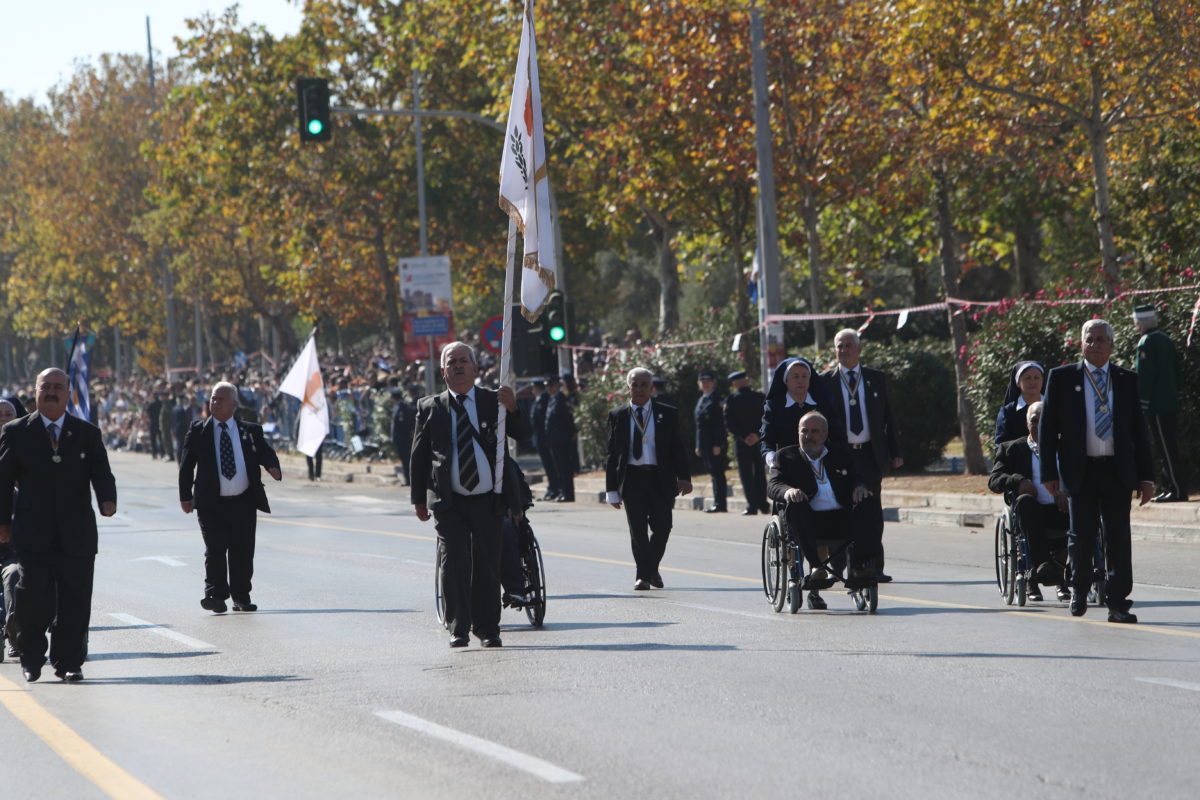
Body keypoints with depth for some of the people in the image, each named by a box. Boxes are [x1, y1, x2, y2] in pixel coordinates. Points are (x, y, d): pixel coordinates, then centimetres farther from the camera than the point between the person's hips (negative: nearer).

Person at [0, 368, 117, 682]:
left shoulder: (88, 434, 10)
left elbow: (101, 474, 3)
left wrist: (107, 500, -18)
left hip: (76, 536, 1)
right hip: (33, 536, -1)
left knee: (75, 603, 0)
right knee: (35, 600, -5)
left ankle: (69, 662, 9)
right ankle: (31, 660, 11)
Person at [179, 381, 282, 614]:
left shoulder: (251, 431, 8)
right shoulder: (198, 431, 5)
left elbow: (266, 453, 6)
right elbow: (186, 465, 5)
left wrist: (273, 467, -18)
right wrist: (185, 496, -1)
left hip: (244, 503, 2)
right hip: (211, 505, -2)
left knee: (243, 552, 6)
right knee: (215, 550, -9)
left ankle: (241, 598, 16)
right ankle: (216, 595, -10)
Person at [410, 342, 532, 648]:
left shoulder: (493, 401, 5)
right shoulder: (430, 408, 5)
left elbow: (523, 435, -3)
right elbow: (419, 456, 8)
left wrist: (512, 410, -21)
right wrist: (419, 499, 4)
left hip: (488, 500, 1)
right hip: (449, 504, -1)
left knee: (487, 565, 5)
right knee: (455, 562, -11)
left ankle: (487, 628, 16)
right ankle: (459, 628, -7)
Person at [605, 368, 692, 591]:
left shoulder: (667, 414, 8)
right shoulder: (617, 416, 8)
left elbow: (677, 448, 6)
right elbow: (612, 454, 8)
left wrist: (683, 477, -6)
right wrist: (612, 489, 3)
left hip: (660, 478, 0)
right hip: (631, 478, 0)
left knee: (662, 527, -1)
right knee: (637, 530, -3)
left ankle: (652, 568, 22)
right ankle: (643, 575, 5)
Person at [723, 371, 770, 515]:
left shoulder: (731, 400, -5)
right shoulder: (760, 397, 1)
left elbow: (729, 423, -9)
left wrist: (743, 437, -9)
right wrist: (758, 434, -7)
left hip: (742, 443, -3)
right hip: (760, 442, 3)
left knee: (746, 475, 1)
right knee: (760, 473, 12)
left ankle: (752, 506, -4)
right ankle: (762, 504, 12)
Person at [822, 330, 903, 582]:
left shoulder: (876, 379, 9)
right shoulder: (826, 382, 4)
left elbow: (888, 417, 11)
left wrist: (894, 452, 5)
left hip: (870, 455, 1)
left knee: (872, 514, -1)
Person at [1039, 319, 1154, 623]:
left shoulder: (1127, 380, 9)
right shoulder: (1062, 378, 4)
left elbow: (1139, 430, 10)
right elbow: (1047, 428, 4)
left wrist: (1146, 476, 4)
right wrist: (1049, 473, -3)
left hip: (1118, 471, 1)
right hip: (1080, 470, -1)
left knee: (1118, 538, -3)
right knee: (1081, 535, 5)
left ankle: (1117, 603, 0)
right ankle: (1079, 591, 28)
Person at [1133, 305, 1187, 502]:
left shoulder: (1147, 343, -13)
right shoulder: (1167, 340, 13)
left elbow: (1144, 377, -16)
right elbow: (1177, 374, 19)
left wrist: (1142, 404, -13)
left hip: (1156, 405, -9)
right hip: (1171, 403, 9)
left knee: (1166, 449, -7)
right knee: (1169, 447, 12)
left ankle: (1177, 490, -9)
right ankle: (1170, 488, 14)